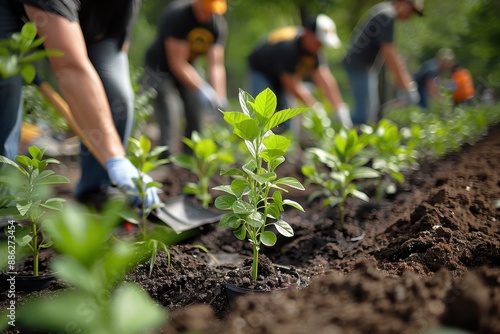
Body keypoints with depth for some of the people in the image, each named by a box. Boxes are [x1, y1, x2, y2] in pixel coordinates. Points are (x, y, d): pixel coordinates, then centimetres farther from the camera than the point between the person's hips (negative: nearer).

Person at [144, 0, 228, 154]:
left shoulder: (219, 24, -14)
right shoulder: (177, 14, -30)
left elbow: (216, 65, -17)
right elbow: (177, 63, -31)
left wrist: (220, 99, -28)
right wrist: (202, 90, -37)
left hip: (188, 68, 6)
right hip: (161, 68, -5)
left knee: (195, 119, 1)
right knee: (169, 123, -20)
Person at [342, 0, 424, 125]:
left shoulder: (384, 12, 15)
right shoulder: (386, 15, -16)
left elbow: (390, 53, 18)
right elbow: (389, 54, -20)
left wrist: (407, 81, 14)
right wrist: (406, 88, -17)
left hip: (363, 66, 11)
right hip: (360, 66, -11)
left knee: (370, 111, 12)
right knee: (366, 112, -13)